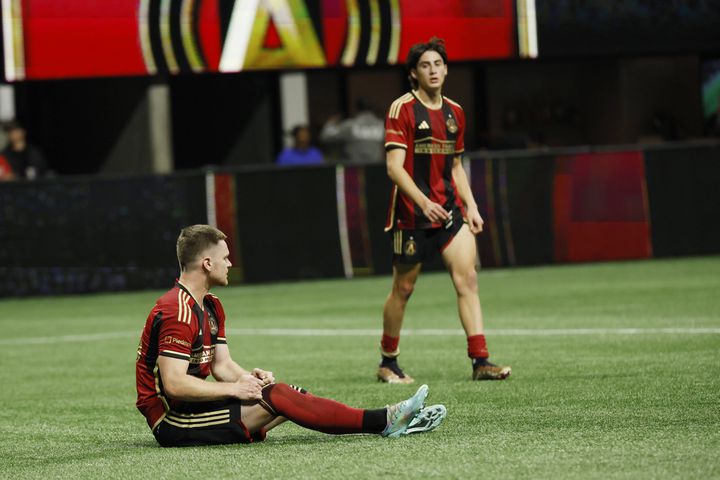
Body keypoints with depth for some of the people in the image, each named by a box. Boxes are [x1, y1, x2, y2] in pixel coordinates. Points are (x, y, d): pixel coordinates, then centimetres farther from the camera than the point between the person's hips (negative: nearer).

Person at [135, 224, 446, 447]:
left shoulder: (210, 307, 15)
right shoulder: (178, 312, -19)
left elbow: (222, 365, 15)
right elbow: (174, 384, -25)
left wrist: (246, 378, -7)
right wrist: (234, 388, -17)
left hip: (188, 408, 10)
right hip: (171, 423, -10)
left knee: (290, 396, -1)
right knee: (274, 397, -19)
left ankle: (387, 422, -9)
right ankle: (384, 422, -19)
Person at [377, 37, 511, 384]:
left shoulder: (454, 112, 12)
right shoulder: (402, 109, -8)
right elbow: (394, 166, -14)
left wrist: (470, 206, 11)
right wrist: (424, 202, -25)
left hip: (449, 209, 5)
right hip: (412, 212, -5)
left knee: (467, 279, -8)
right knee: (403, 288, 4)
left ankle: (480, 362, -12)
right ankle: (387, 363, 20)